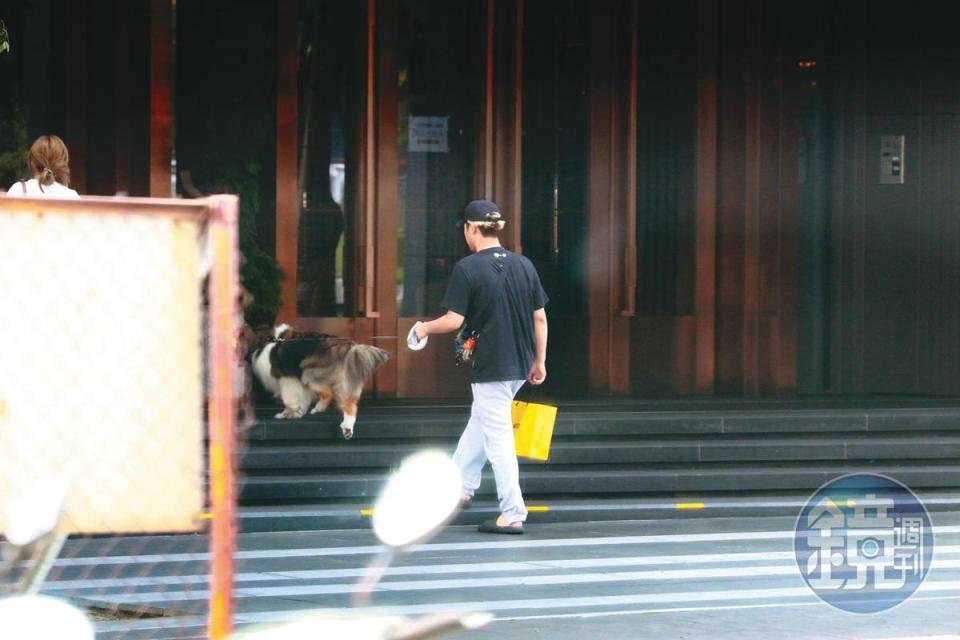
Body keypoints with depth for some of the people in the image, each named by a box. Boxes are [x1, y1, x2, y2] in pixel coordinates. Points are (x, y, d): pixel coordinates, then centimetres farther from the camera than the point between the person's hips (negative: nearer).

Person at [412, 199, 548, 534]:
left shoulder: (467, 268, -13)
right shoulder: (523, 265, 5)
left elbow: (454, 320, -14)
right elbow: (540, 317, 8)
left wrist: (425, 328, 5)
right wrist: (539, 361, 16)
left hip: (489, 367, -7)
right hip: (520, 366, 7)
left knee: (498, 437, -2)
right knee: (479, 422, 23)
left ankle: (513, 515, -2)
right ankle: (461, 487, 35)